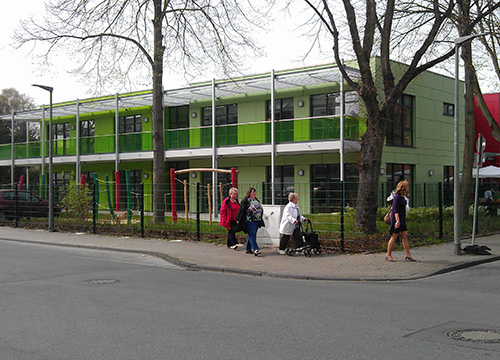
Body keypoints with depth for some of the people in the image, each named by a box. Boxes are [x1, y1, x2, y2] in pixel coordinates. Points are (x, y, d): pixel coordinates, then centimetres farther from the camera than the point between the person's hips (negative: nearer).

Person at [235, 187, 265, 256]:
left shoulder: (256, 200, 14)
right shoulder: (246, 201, -9)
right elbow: (241, 210, -7)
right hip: (249, 220, -8)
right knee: (252, 235, -10)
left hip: (256, 221, 8)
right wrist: (238, 219, -7)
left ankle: (248, 249, 20)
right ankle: (255, 250, -15)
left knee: (251, 235, 11)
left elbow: (260, 208, 22)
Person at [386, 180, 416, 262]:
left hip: (402, 218, 9)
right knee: (394, 237, -1)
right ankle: (388, 255, 9)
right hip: (396, 218, -9)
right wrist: (397, 221, -27)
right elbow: (396, 210, -22)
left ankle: (408, 255, 7)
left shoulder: (403, 196, 11)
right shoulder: (397, 197, -17)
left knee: (405, 236, 6)